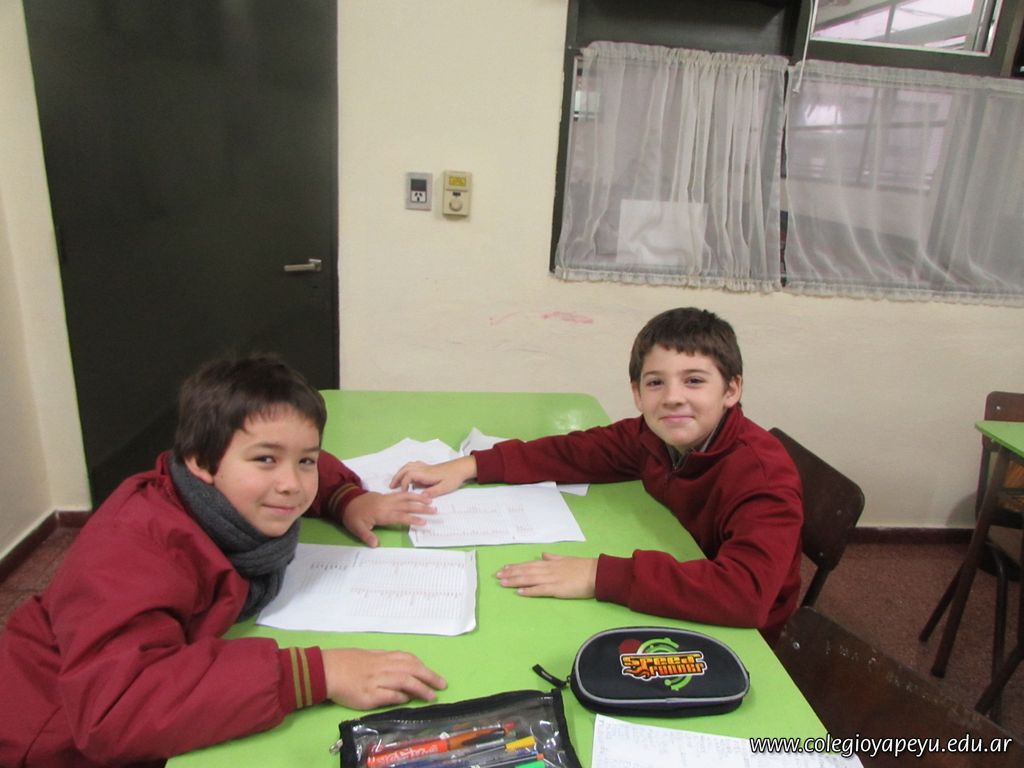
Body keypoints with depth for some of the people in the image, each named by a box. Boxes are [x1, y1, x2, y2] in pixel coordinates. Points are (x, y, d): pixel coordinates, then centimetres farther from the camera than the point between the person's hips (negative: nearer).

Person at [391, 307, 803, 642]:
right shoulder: (655, 435, -10)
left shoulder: (763, 473, -27)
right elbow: (578, 453, 1)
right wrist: (470, 466, -9)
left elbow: (746, 592, -41)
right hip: (670, 618, 5)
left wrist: (599, 576, -42)